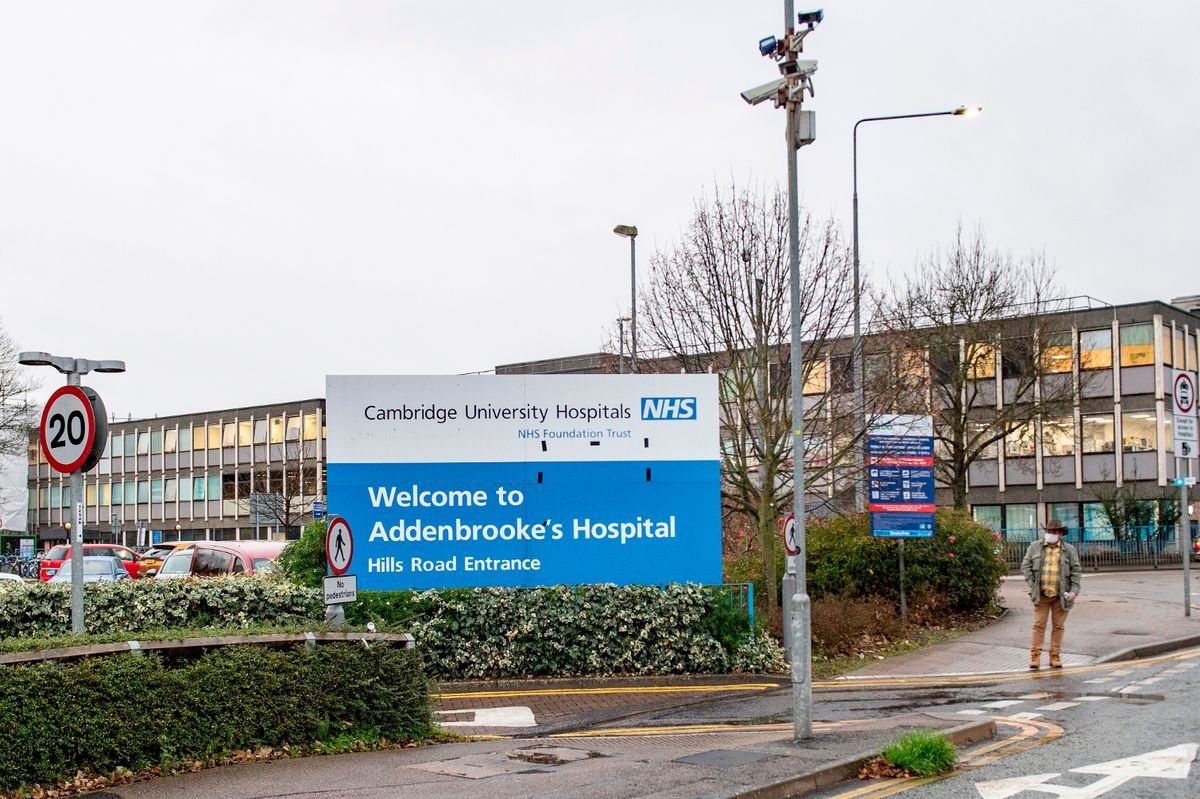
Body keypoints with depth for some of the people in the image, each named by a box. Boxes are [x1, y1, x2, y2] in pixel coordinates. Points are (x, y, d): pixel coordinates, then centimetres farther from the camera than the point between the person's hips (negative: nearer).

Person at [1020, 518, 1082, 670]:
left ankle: (1055, 656, 13)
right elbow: (1026, 566, 7)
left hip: (1061, 595, 0)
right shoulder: (1035, 547, 6)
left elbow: (1076, 570, 5)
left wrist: (1074, 590, -5)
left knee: (1058, 626, 5)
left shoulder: (1069, 550, 6)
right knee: (1039, 625, -3)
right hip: (1041, 594, 0)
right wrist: (1032, 585, -4)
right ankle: (1035, 656, 0)